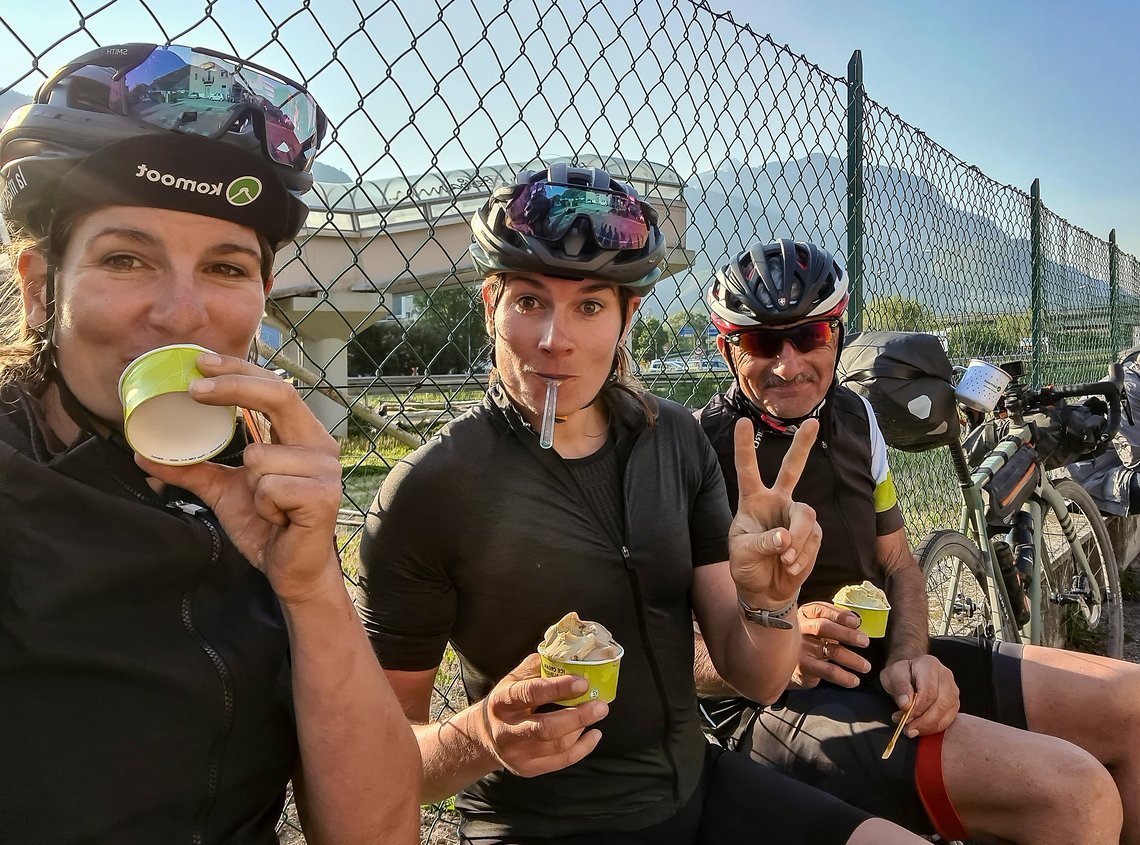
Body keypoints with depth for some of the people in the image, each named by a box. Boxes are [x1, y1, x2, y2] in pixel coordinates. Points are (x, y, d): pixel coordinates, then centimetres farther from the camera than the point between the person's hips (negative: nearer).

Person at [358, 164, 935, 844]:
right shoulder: (429, 489, -16)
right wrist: (480, 738, -29)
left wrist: (769, 599, -23)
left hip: (697, 788, 5)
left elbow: (756, 679, -2)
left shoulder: (676, 440, -3)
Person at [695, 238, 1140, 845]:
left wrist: (910, 657, -6)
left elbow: (896, 563, 13)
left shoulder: (853, 418, 7)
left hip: (882, 664, 7)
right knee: (1071, 793, -24)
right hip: (776, 704, -7)